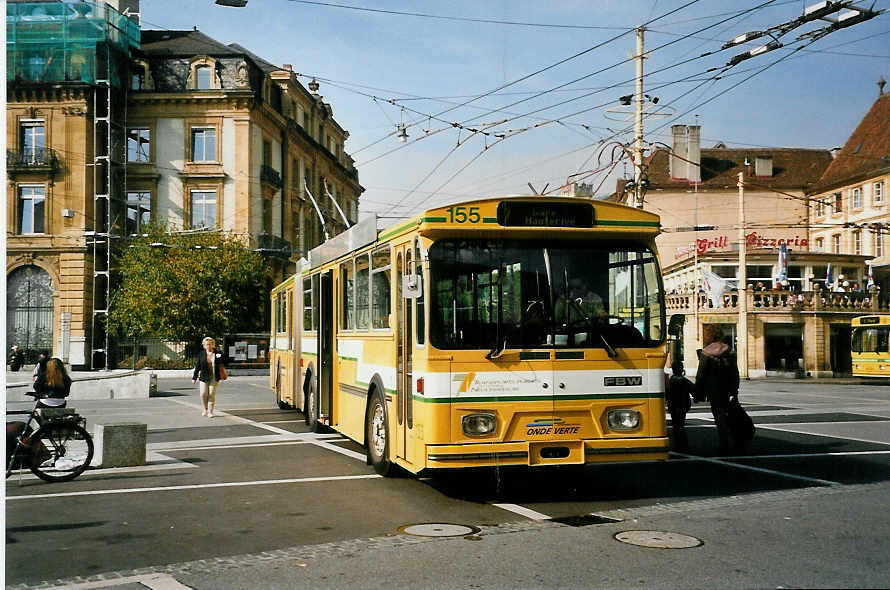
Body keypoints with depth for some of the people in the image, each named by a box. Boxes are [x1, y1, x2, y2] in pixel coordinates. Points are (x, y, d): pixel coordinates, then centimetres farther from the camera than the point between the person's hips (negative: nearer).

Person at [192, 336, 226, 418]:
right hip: (204, 377, 1)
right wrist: (194, 378, 7)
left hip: (214, 378, -1)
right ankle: (205, 409, 21)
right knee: (203, 394, -4)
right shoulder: (201, 354, 3)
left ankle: (210, 412, 9)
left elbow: (220, 365, 10)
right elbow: (197, 367, 7)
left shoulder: (217, 354, 3)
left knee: (212, 395, -1)